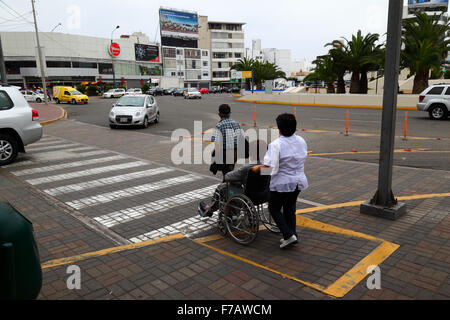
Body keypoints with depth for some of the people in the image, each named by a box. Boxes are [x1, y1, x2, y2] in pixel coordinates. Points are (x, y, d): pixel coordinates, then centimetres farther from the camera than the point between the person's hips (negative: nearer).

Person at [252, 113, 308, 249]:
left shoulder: (276, 144, -20)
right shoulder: (301, 141, 1)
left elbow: (269, 165, -26)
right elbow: (302, 160, 11)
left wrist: (258, 168, -9)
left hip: (282, 183, -7)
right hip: (298, 181, 7)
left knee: (274, 209, 10)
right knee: (290, 209, 19)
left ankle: (289, 235, 4)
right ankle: (293, 236, 25)